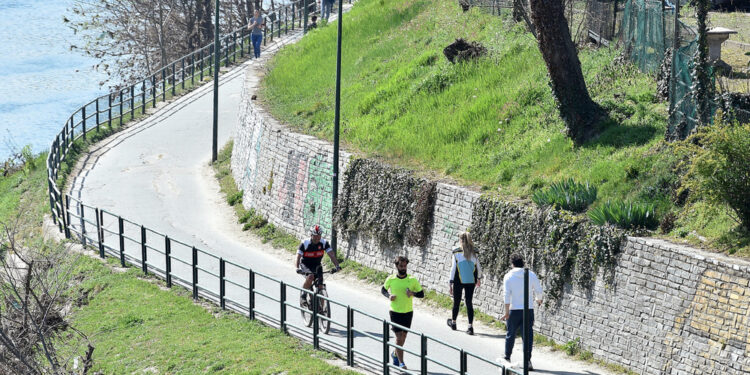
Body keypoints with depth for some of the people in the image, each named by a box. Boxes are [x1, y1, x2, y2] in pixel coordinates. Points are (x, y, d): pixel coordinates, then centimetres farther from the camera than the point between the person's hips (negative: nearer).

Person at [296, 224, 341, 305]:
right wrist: (297, 268, -45)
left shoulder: (324, 243, -16)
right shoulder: (304, 244, -23)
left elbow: (331, 255, -22)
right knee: (310, 277, -34)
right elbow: (298, 257, -27)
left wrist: (337, 266, -38)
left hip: (316, 265, 3)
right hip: (305, 265, -3)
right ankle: (303, 295, -13)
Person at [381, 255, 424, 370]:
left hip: (408, 312, 2)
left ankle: (395, 354, 41)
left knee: (403, 336, 15)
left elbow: (421, 294, 2)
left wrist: (413, 293, -19)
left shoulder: (412, 280, -4)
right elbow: (383, 289, 12)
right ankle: (401, 362, -6)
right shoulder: (390, 279, -5)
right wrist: (389, 296, -9)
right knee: (399, 337, -10)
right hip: (395, 312, -2)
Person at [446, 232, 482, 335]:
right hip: (471, 281, 2)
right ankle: (470, 326, -4)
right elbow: (479, 268, 7)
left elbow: (453, 268, -8)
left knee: (456, 301, 14)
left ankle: (453, 323, 32)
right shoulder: (474, 253, 0)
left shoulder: (456, 253, -8)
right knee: (469, 302, 5)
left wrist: (451, 283, -3)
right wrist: (479, 279, 24)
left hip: (458, 281, -2)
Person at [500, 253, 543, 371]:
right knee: (528, 335, 2)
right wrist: (539, 300, 25)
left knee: (511, 334, 13)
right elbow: (538, 290, 2)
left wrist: (506, 312, -9)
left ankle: (507, 358, 26)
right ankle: (527, 360, -2)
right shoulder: (531, 275, 0)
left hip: (514, 310, -1)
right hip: (529, 309, 1)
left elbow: (507, 295, -10)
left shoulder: (508, 276, -5)